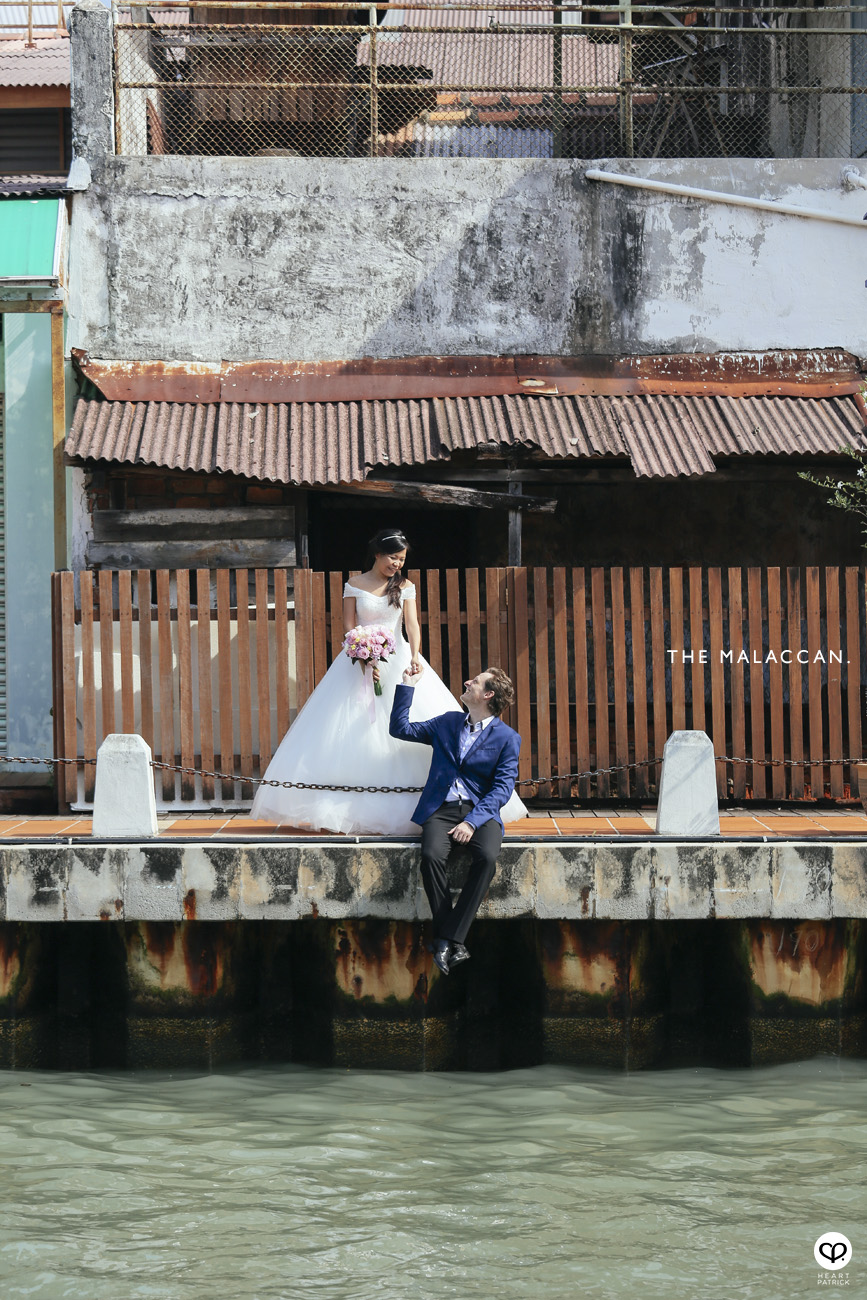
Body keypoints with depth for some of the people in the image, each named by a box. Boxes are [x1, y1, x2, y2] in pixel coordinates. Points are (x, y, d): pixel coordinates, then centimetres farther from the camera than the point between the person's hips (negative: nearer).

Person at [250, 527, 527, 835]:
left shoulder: (404, 587, 6)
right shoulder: (354, 586, 3)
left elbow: (412, 624, -4)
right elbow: (349, 627, -1)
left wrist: (415, 657, -22)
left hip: (398, 660, 1)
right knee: (356, 731, -6)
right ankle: (352, 808, -5)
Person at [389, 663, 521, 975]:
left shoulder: (507, 738, 5)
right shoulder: (447, 723, 19)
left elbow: (503, 787, -4)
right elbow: (400, 728, 25)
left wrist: (472, 822, -17)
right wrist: (408, 687, 17)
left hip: (480, 810, -2)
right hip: (441, 809, 2)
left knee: (487, 857, -34)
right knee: (431, 855, -31)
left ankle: (448, 938, -30)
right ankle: (451, 942, -23)